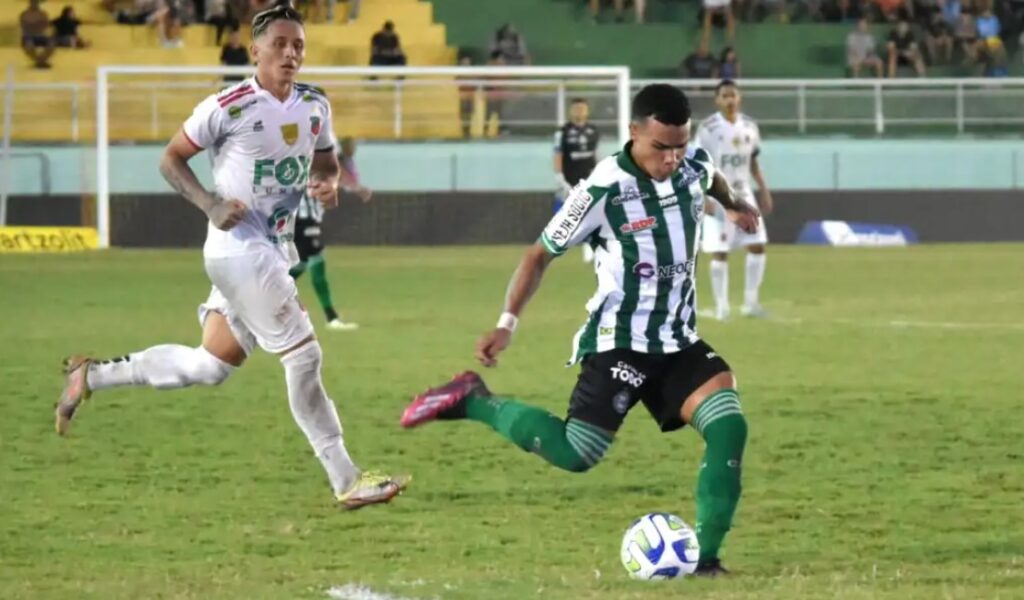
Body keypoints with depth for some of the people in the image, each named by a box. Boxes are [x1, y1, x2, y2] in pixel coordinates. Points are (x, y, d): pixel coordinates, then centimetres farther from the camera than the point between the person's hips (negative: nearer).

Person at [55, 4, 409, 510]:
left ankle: (93, 377, 24)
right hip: (238, 247, -8)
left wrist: (328, 184, -1)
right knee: (304, 355, -12)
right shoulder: (228, 108, -13)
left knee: (212, 365, 12)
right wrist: (210, 205, -18)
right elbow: (171, 159, -4)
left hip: (275, 248, 8)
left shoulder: (315, 107, 7)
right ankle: (346, 483, -7)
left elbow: (325, 162, 23)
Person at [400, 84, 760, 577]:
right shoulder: (605, 189, -19)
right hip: (620, 344, -5)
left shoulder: (694, 166, -2)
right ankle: (473, 402, 6)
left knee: (728, 428, -16)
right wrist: (507, 323, -15)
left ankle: (705, 557, -9)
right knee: (574, 454, -14)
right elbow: (541, 254, -9)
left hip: (679, 342, 5)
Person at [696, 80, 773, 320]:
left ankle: (751, 302, 6)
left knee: (757, 246, -2)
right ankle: (721, 306, 4)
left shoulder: (749, 127, 7)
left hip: (744, 196, 5)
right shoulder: (707, 128, -8)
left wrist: (764, 191, 10)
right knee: (720, 253, -4)